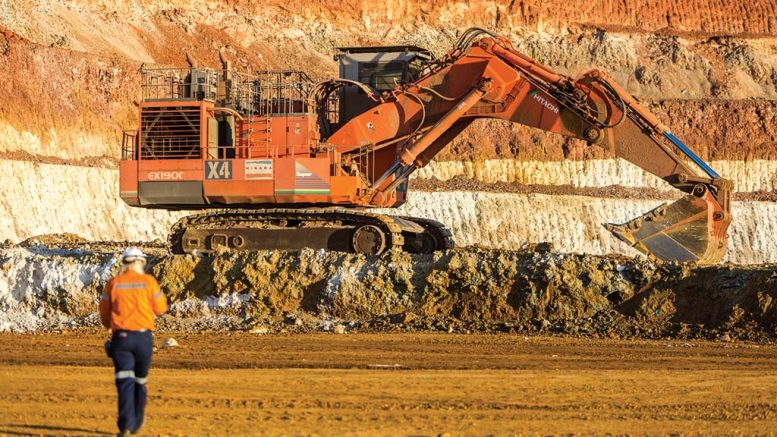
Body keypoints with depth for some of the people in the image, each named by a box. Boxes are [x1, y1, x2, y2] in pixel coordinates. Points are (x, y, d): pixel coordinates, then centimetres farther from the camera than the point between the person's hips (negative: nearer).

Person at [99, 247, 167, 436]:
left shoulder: (113, 284, 2)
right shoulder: (148, 281, -1)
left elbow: (104, 315, 7)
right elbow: (161, 308, 7)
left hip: (121, 337, 0)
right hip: (144, 337, 0)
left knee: (125, 381, -8)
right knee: (140, 381, 15)